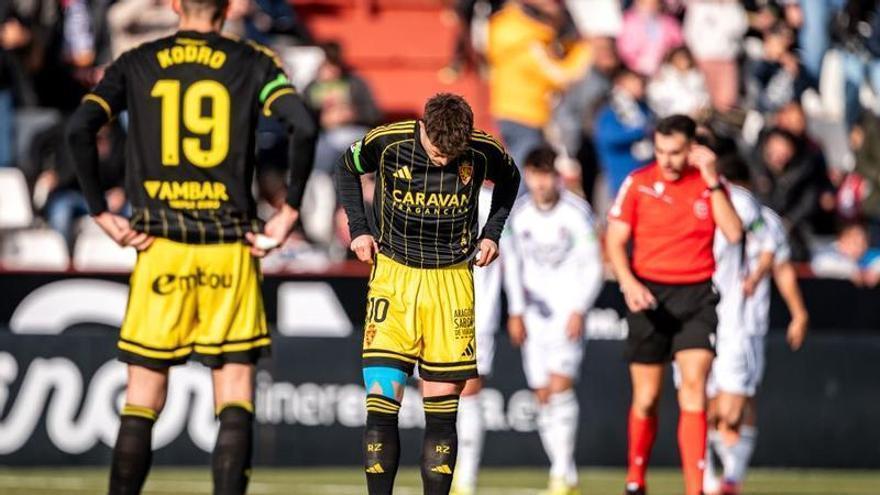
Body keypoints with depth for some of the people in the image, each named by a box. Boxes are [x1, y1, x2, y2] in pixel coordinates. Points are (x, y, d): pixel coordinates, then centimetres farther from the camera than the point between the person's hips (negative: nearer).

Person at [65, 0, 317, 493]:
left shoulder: (136, 64, 7)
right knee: (236, 395, 2)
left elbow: (81, 129, -6)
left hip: (160, 246, 1)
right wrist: (289, 213, -3)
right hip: (230, 247, -1)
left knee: (143, 397, 6)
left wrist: (102, 213, -1)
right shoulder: (253, 63, 3)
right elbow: (305, 128, -11)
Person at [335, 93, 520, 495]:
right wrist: (358, 228, 3)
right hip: (393, 276, -1)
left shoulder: (485, 152, -9)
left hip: (452, 280, 1)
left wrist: (492, 233, 7)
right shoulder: (387, 142, -12)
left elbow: (509, 180, 16)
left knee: (442, 408, 2)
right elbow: (347, 169, 10)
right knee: (381, 404, -10)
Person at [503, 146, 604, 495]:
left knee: (560, 385, -18)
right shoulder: (518, 215, 4)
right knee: (543, 396, 2)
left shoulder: (577, 213, -8)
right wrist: (516, 312, 8)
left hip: (568, 312, -4)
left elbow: (592, 266, -5)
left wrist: (579, 310, -14)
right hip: (533, 313, 4)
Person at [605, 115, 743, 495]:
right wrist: (629, 282, -13)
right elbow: (615, 240, 3)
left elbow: (733, 234, -8)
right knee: (646, 397, 3)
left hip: (696, 295, 0)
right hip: (650, 295, 0)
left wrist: (712, 182, -12)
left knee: (694, 385, -14)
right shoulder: (638, 183, 1)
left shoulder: (709, 183, 4)